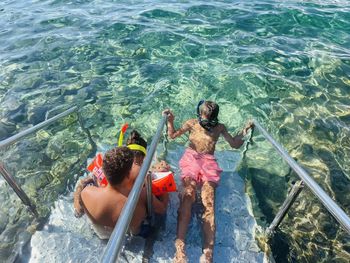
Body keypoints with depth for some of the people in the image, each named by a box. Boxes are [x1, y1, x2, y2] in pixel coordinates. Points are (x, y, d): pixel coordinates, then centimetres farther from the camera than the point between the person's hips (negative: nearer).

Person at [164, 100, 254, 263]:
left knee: (208, 202, -23)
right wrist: (170, 121, -5)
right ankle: (179, 248, -36)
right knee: (187, 197, -26)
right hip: (191, 159, 0)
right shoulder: (192, 123, 13)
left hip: (209, 162, 1)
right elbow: (172, 135, 11)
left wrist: (245, 131, 6)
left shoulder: (220, 127, 16)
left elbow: (235, 144, 19)